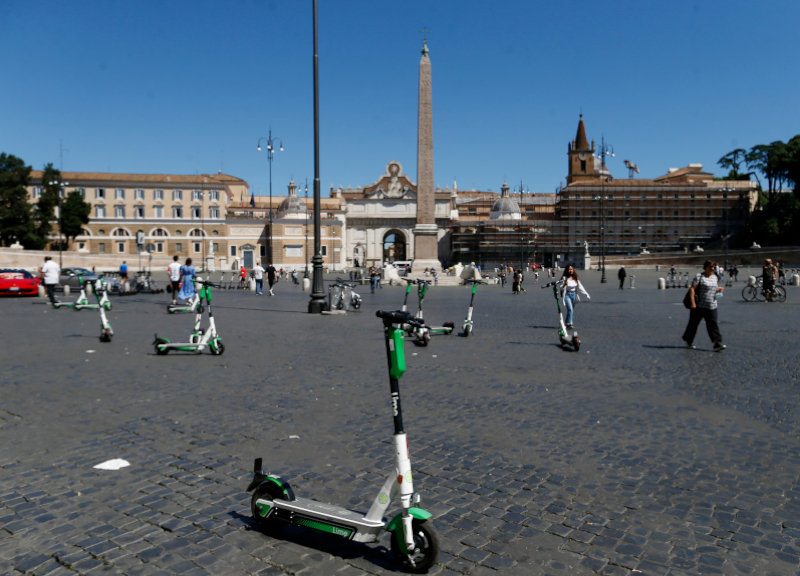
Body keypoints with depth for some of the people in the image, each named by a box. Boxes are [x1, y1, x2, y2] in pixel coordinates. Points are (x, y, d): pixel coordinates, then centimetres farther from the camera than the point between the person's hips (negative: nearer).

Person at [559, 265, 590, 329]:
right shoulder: (564, 278, -7)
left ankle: (568, 323, 21)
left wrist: (587, 295, 1)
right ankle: (569, 323, -20)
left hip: (574, 294, 5)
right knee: (570, 309, -19)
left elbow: (580, 287, 6)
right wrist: (564, 285, -31)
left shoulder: (575, 278, 6)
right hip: (567, 295, -5)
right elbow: (561, 288, -8)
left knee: (572, 310, 9)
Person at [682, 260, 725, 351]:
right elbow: (692, 289, -14)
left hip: (712, 306, 5)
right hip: (698, 306, -5)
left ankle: (717, 344, -11)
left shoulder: (715, 277, 13)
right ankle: (689, 340, 27)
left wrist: (719, 290, 1)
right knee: (694, 323, 7)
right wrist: (692, 302, -22)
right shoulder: (699, 277, -8)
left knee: (713, 324, -4)